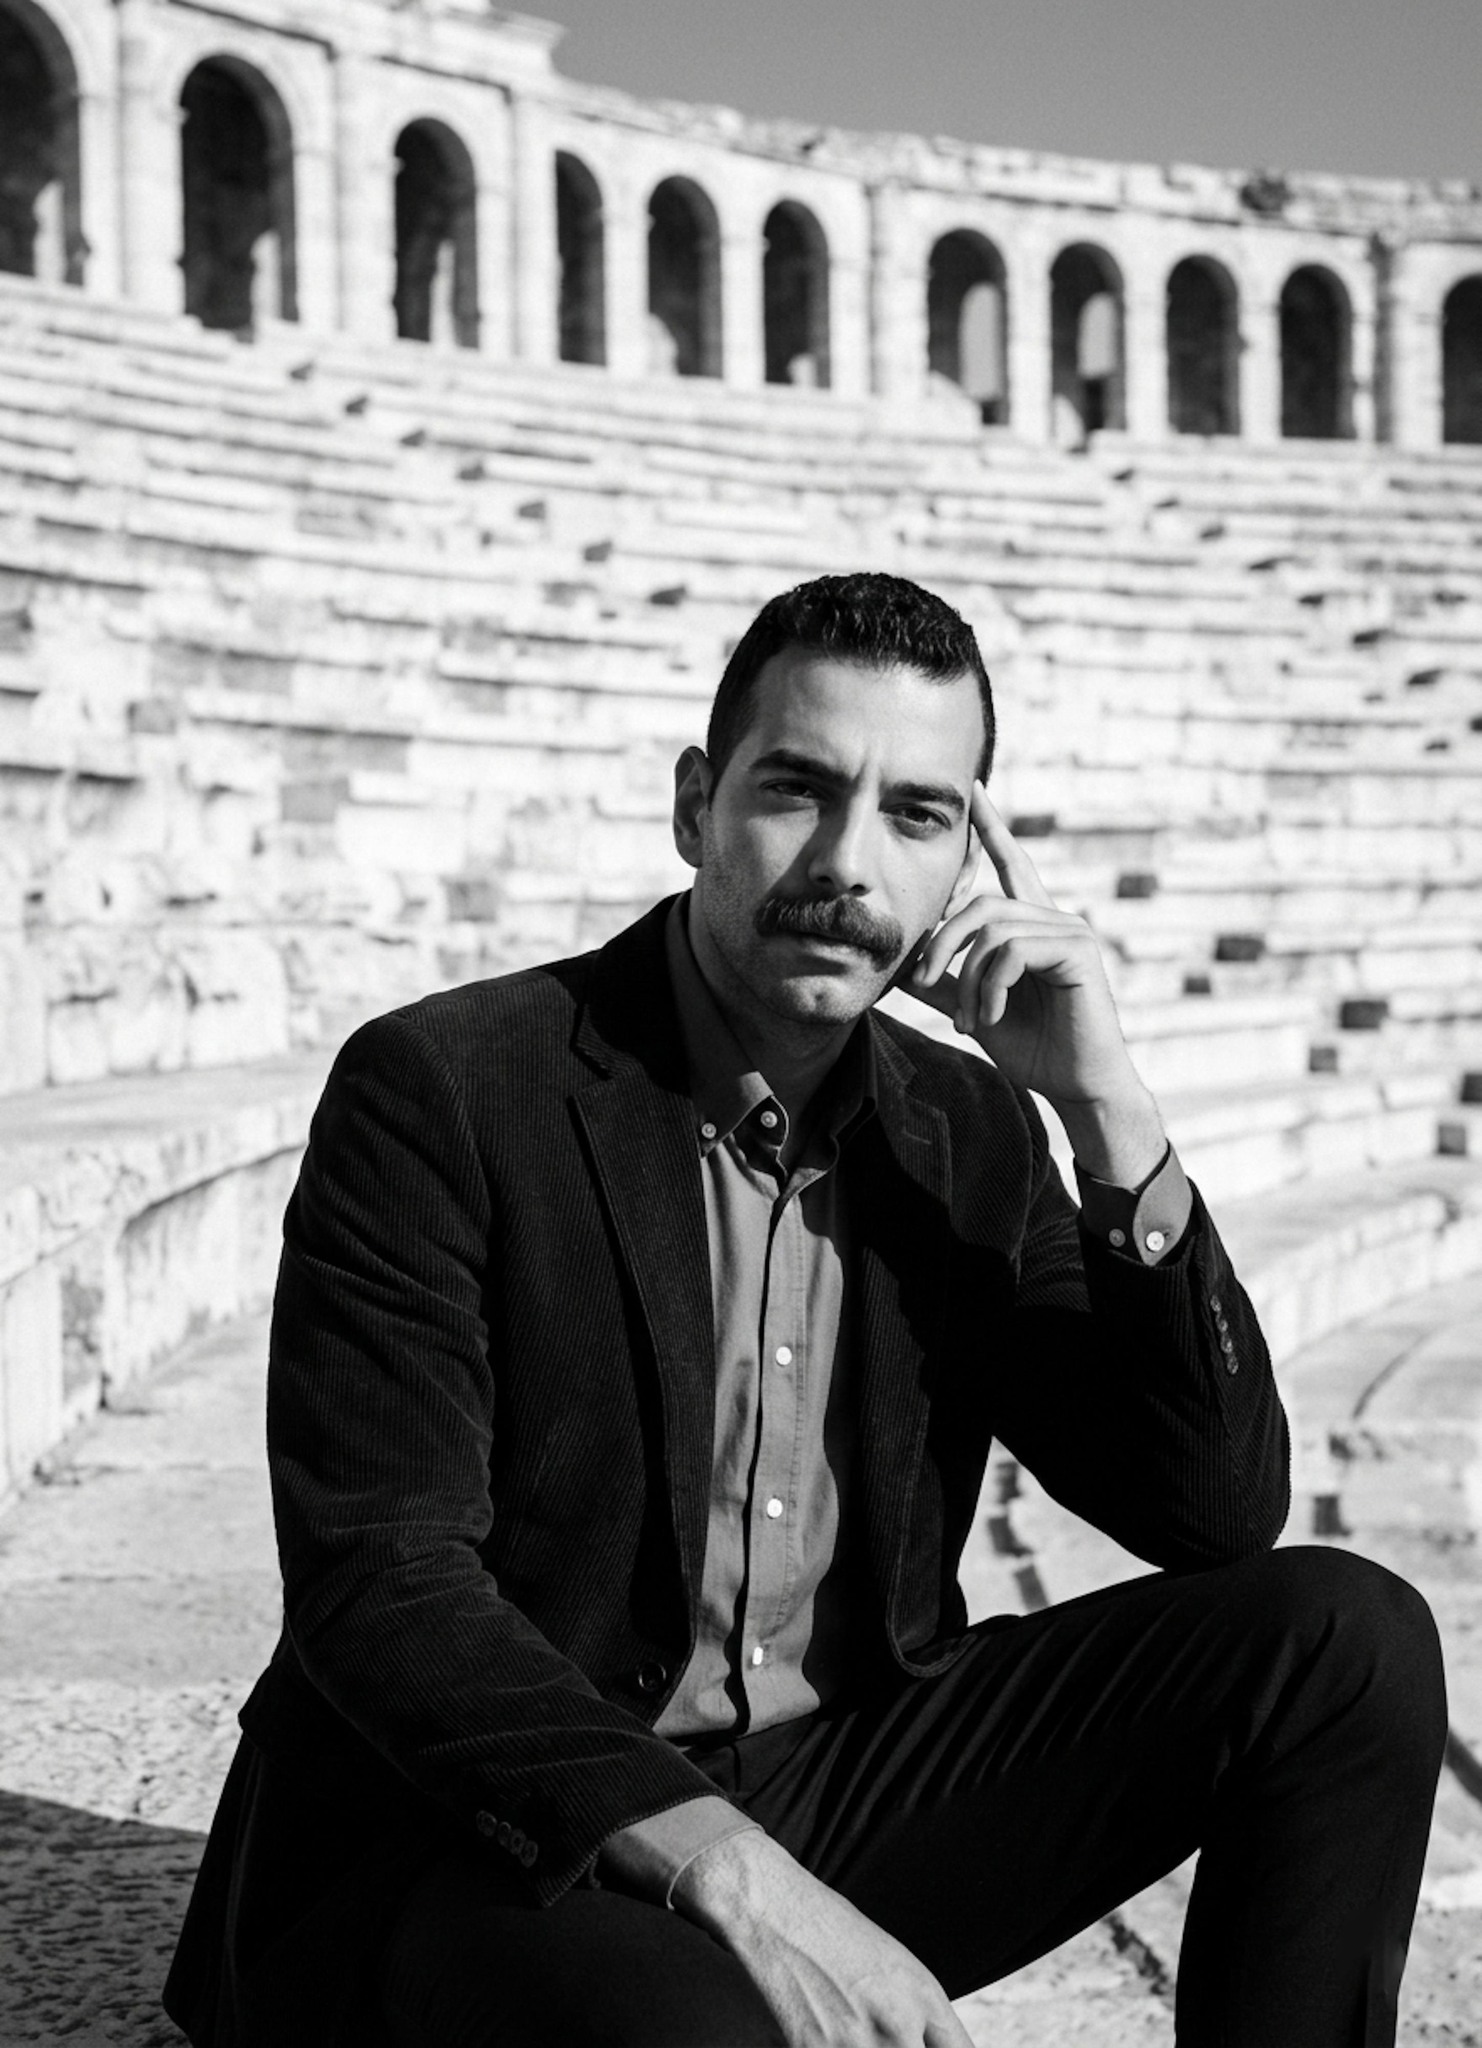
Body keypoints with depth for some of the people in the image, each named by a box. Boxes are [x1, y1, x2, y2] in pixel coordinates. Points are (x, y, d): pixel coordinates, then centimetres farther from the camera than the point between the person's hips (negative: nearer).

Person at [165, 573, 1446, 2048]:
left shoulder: (963, 1133, 5)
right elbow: (379, 1586, -19)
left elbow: (1220, 1512, 0)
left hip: (836, 1788, 6)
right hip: (478, 1845, -5)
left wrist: (1106, 1111, -11)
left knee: (1346, 1640, -8)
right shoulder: (440, 1091, -12)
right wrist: (731, 1873, -30)